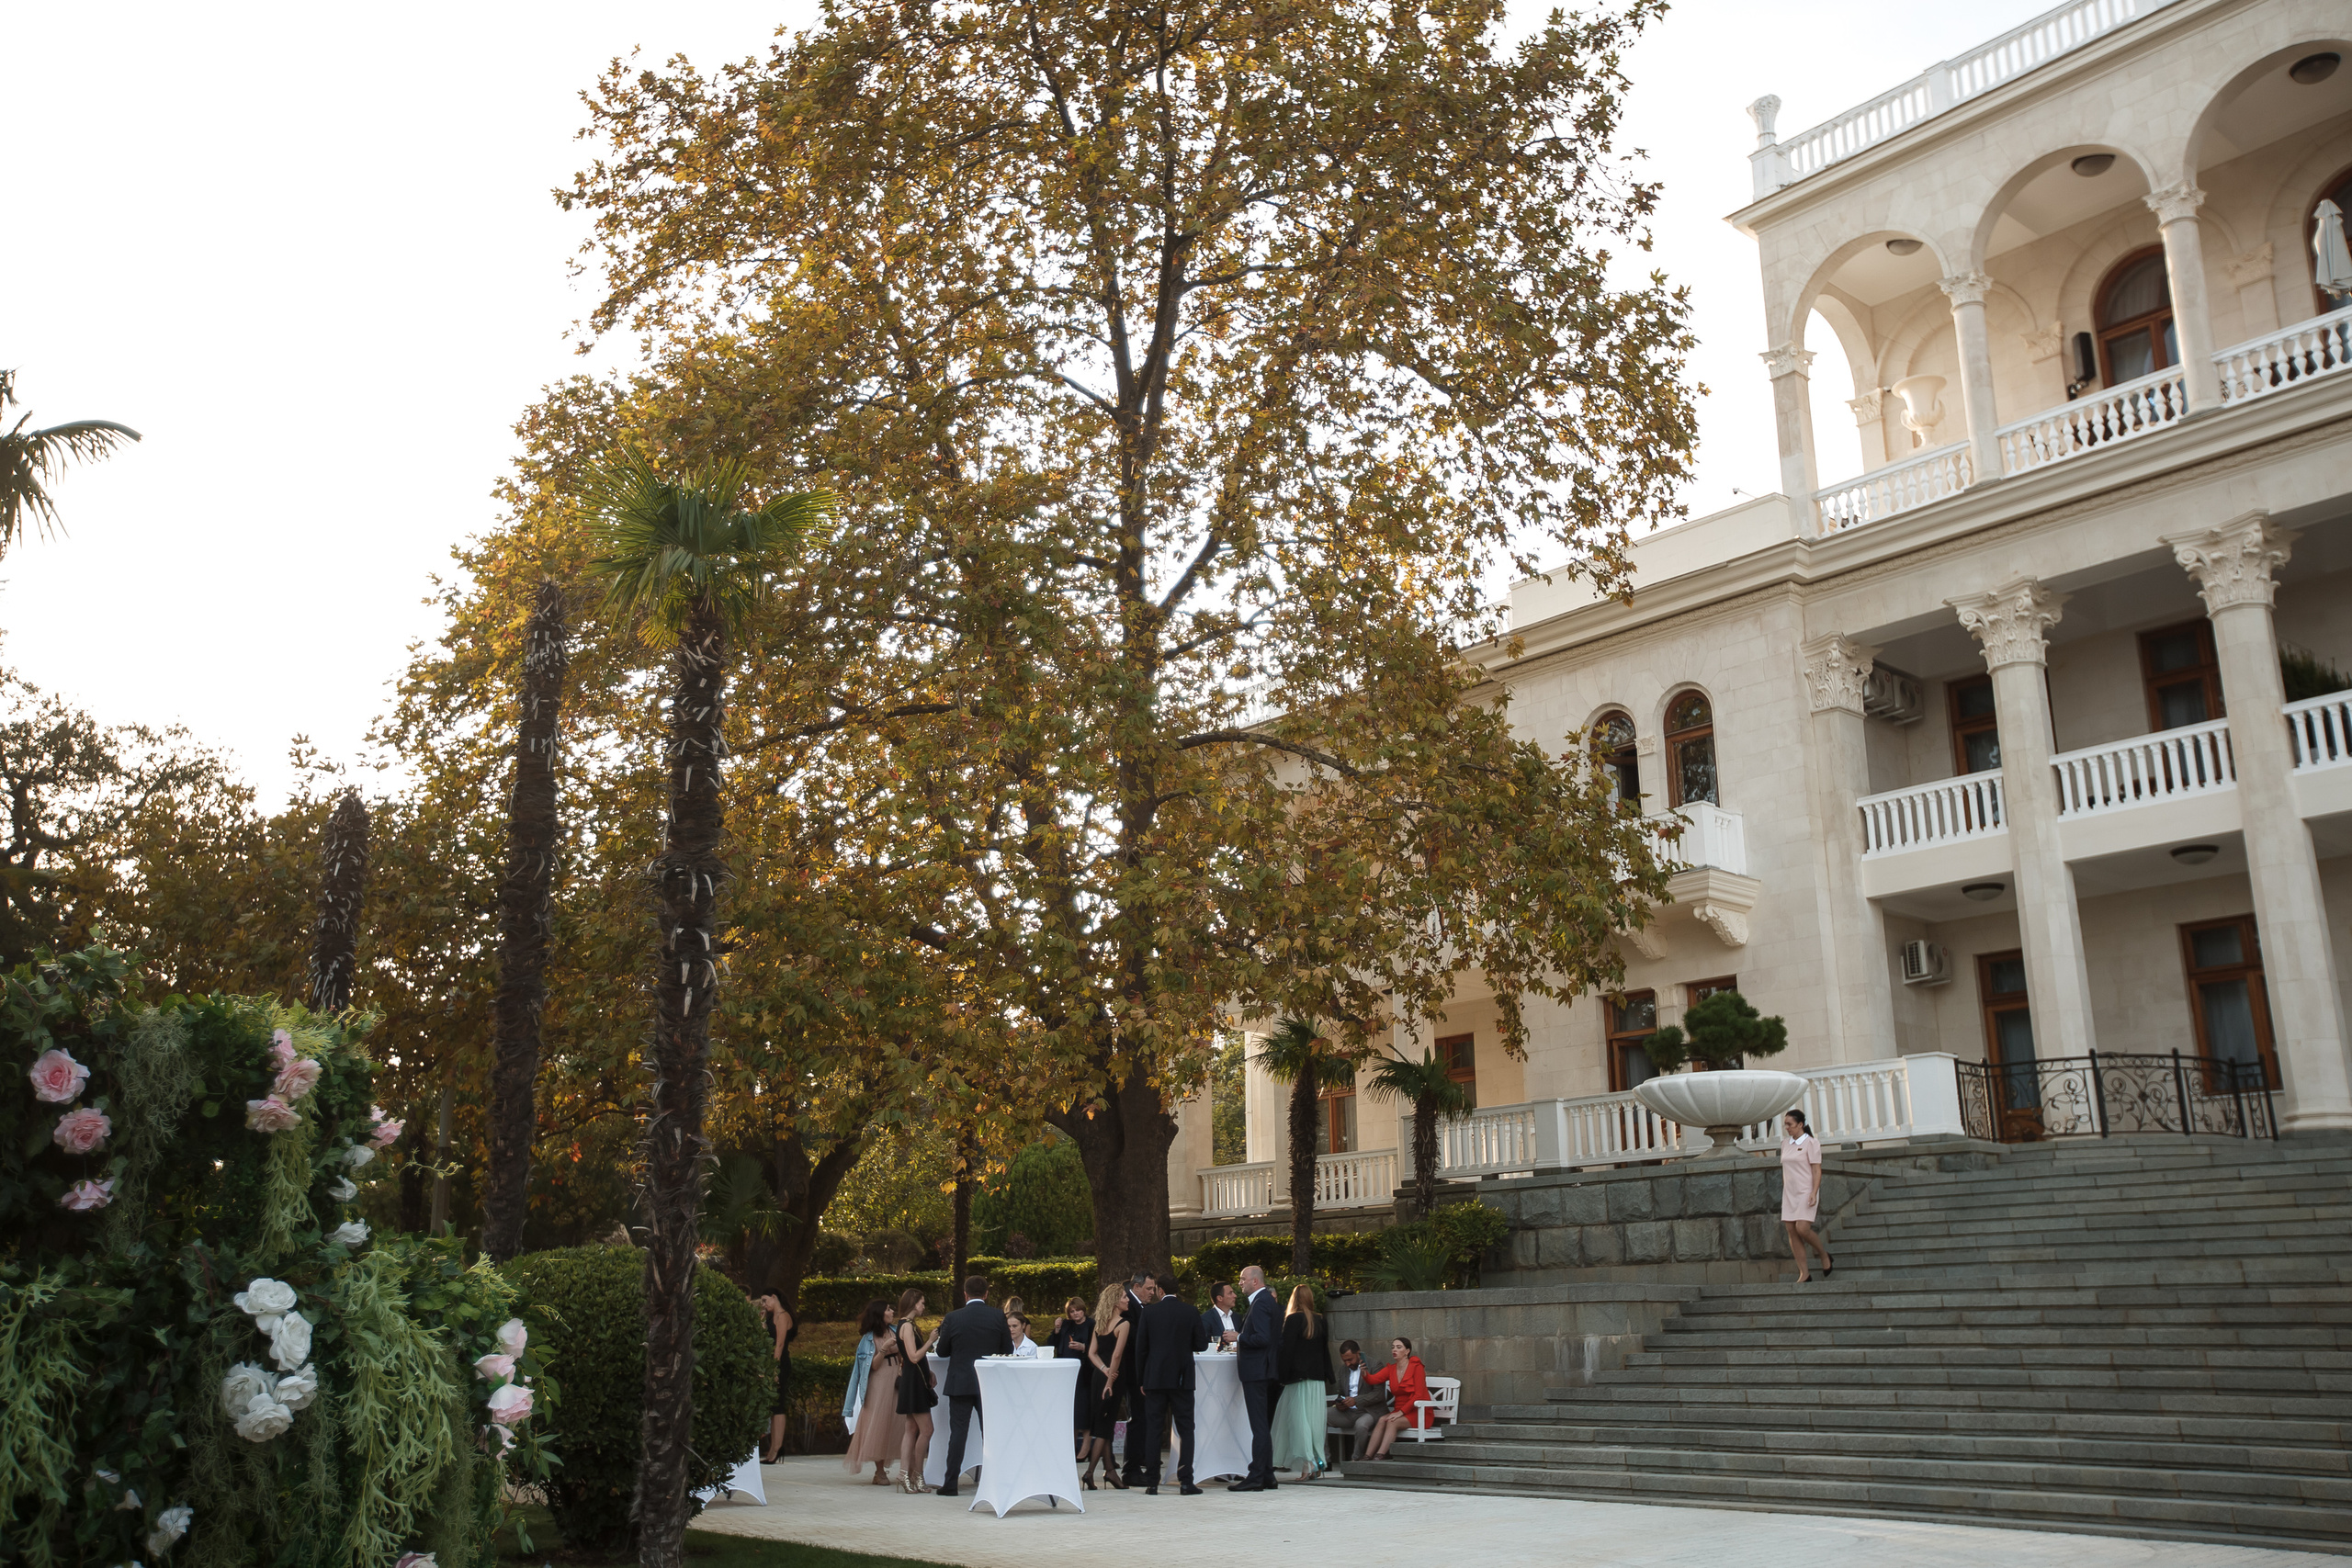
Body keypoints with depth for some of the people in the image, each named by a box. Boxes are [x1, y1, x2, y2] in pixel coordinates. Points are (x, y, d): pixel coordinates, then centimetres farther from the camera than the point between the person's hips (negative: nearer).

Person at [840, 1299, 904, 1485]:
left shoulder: (894, 1331, 10)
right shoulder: (870, 1338, -2)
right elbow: (874, 1365, -9)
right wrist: (884, 1348, -19)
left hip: (896, 1382, 5)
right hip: (879, 1384, -4)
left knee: (893, 1424, 2)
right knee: (878, 1424, -3)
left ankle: (882, 1469, 8)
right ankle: (880, 1472, 2)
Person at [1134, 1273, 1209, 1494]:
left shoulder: (1149, 1312, -3)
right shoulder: (1190, 1312, -2)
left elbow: (1140, 1347, -1)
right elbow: (1202, 1345, 1)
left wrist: (1141, 1379, 8)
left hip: (1155, 1378, 0)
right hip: (1182, 1378, 0)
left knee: (1153, 1430, 6)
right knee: (1186, 1429, 5)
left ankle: (1152, 1483, 5)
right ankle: (1185, 1482, -2)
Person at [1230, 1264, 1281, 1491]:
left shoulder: (1260, 1303, -15)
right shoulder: (1269, 1301, 16)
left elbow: (1263, 1338, -24)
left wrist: (1239, 1338, -11)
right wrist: (1242, 1344, 17)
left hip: (1256, 1372, -10)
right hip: (1268, 1371, 10)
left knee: (1259, 1427, -9)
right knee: (1264, 1427, 13)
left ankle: (1256, 1478, -8)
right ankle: (1267, 1476, 17)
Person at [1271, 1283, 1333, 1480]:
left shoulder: (1292, 1319, -9)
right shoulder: (1320, 1321, 7)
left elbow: (1286, 1349, -11)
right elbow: (1326, 1350, 12)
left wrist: (1282, 1375, -8)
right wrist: (1327, 1378, 17)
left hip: (1298, 1376, -6)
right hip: (1317, 1378, 6)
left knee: (1298, 1418, -4)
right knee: (1313, 1419, 10)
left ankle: (1308, 1463, -13)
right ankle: (1318, 1461, 9)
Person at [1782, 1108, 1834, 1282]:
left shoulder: (1811, 1143, -6)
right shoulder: (1785, 1143, 13)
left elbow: (1817, 1170, -10)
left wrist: (1814, 1193, -19)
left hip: (1806, 1192, -6)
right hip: (1789, 1194, 6)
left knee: (1802, 1228, -17)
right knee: (1791, 1231, -2)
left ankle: (1824, 1255, 10)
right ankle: (1804, 1273, 1)